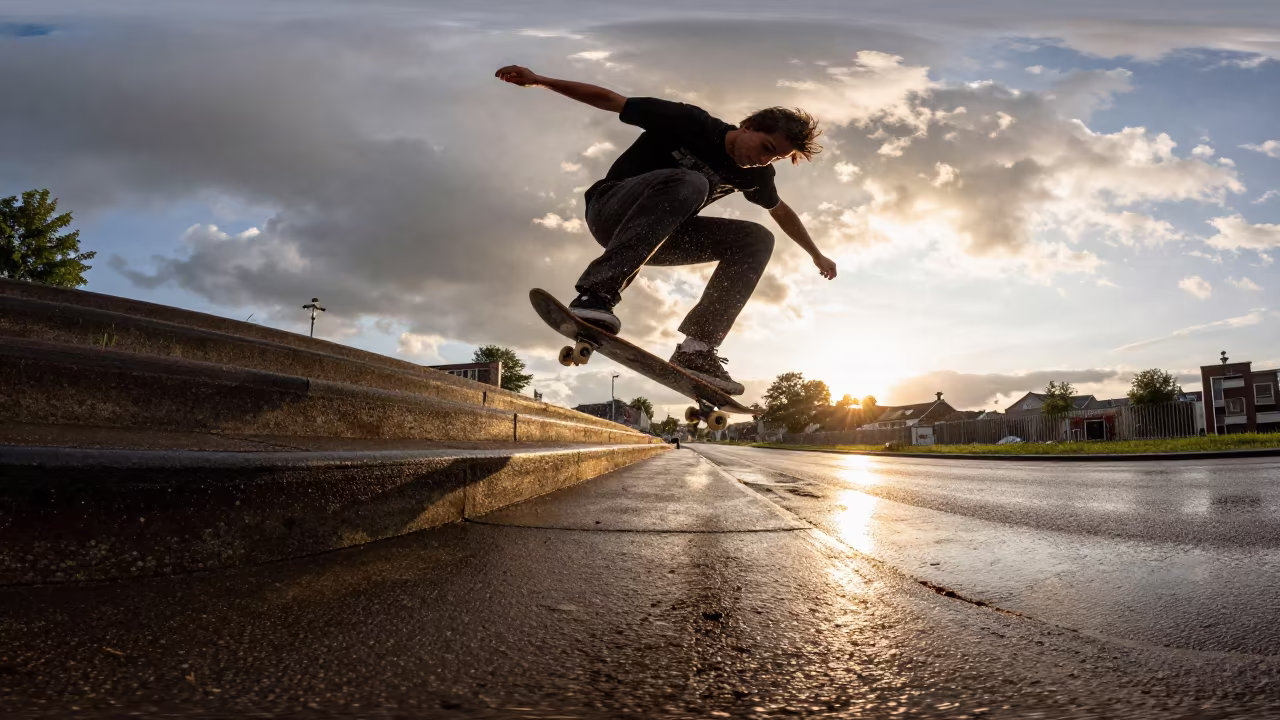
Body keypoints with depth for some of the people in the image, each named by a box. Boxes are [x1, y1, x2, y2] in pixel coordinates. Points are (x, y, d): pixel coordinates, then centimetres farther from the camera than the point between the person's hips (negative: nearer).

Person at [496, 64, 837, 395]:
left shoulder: (754, 174, 1)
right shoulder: (691, 123, -16)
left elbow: (782, 212, 21)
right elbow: (610, 99, -13)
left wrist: (817, 255, 31)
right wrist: (538, 80, -16)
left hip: (658, 235, 6)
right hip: (610, 210, -6)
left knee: (757, 239, -8)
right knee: (687, 183, -36)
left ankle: (696, 350, -24)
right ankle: (595, 294, -46)